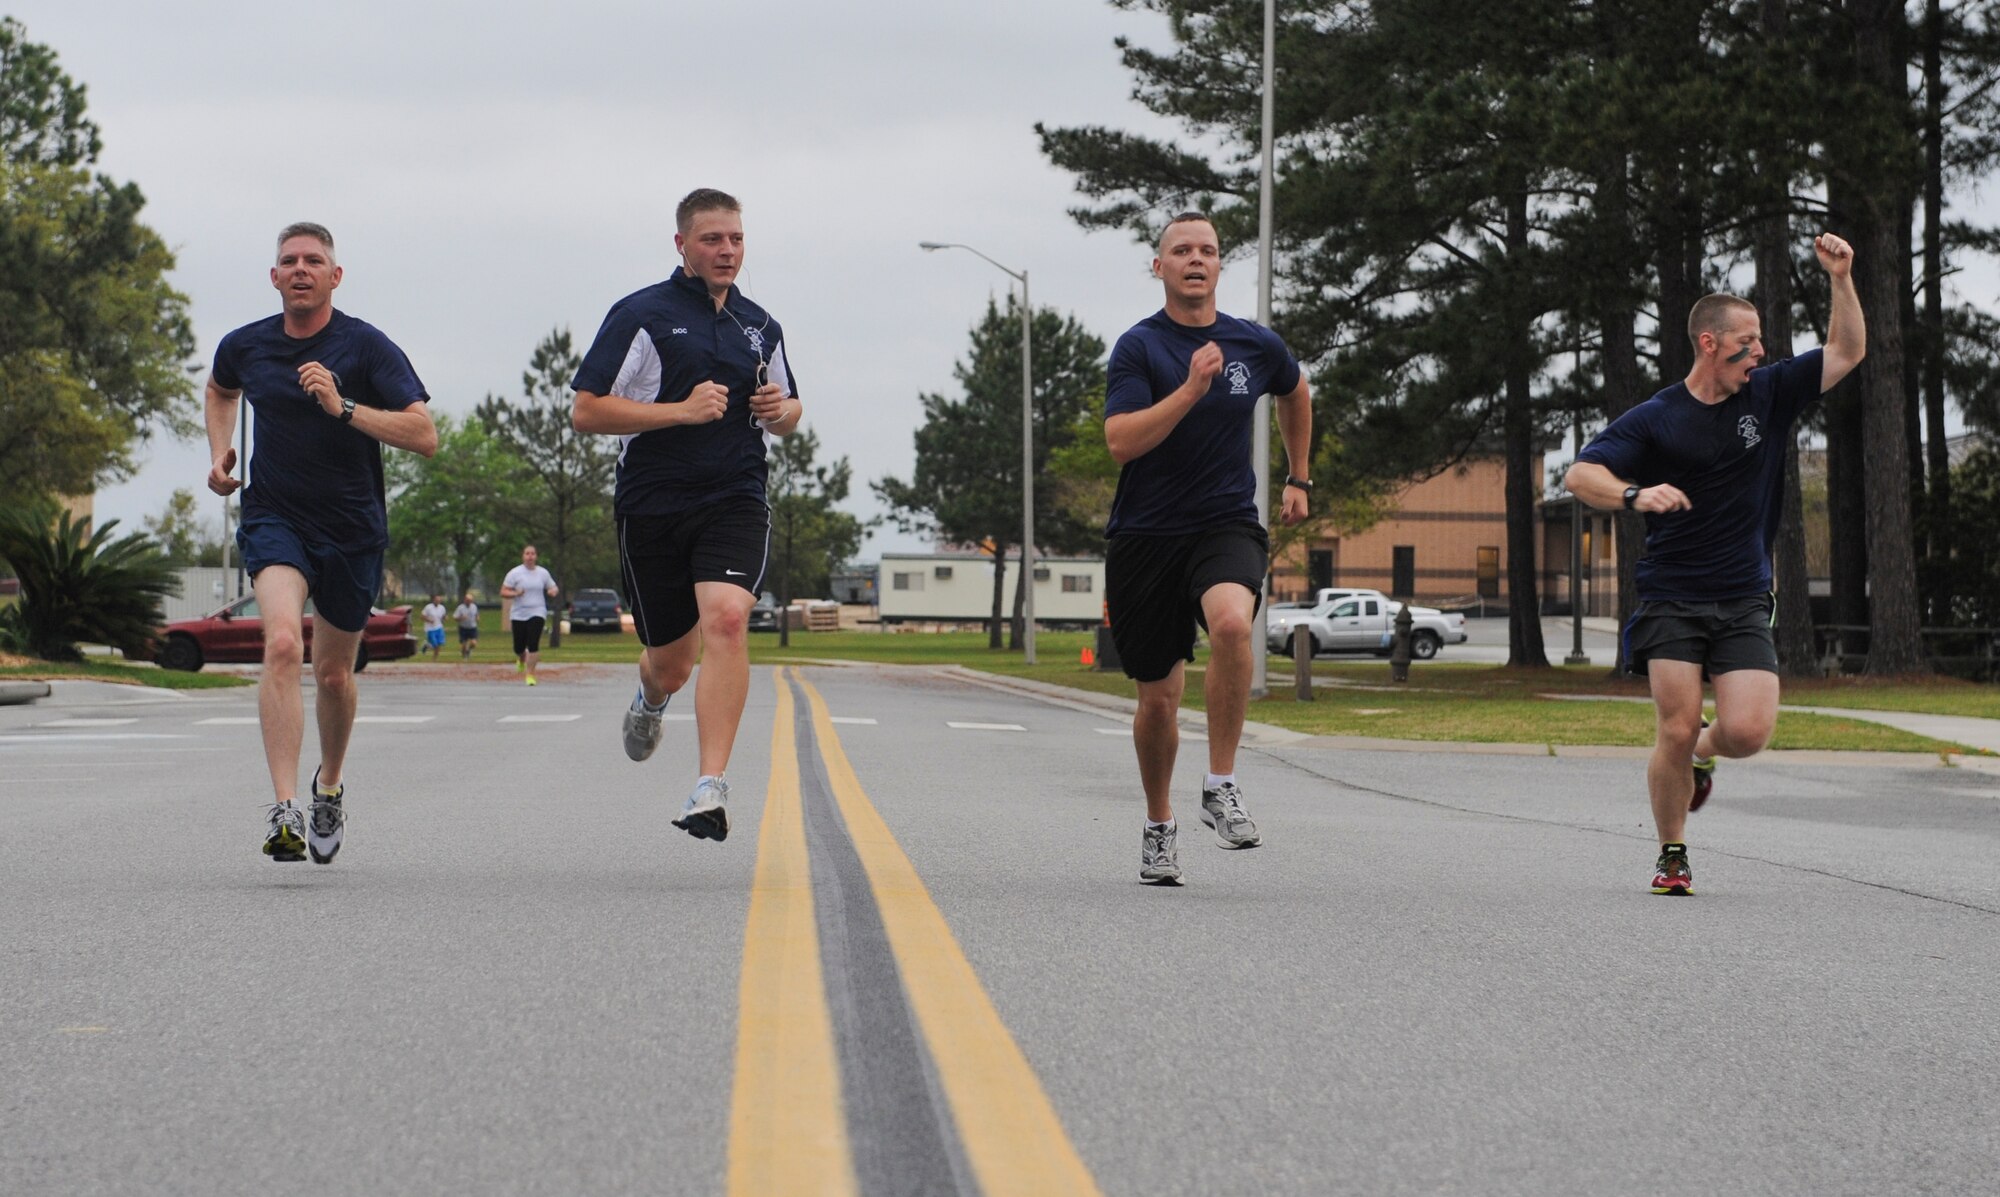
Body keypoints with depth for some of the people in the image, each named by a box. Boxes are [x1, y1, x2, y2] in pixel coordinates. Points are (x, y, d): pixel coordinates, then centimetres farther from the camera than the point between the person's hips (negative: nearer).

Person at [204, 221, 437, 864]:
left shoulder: (367, 347, -10)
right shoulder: (245, 346, 1)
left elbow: (424, 435, -19)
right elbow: (220, 391, 27)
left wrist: (343, 406, -28)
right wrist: (219, 451, 10)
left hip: (352, 527, 0)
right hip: (273, 517, 1)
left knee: (334, 674, 12)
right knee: (283, 644, -24)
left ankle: (330, 787, 42)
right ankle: (285, 812, -30)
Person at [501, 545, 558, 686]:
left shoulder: (543, 573, 5)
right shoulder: (515, 573, -2)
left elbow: (553, 587, 17)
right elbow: (503, 592, -2)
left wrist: (553, 591, -8)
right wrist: (515, 593, -22)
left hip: (537, 613, 0)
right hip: (519, 614, 0)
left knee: (533, 645, -15)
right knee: (519, 647, 6)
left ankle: (530, 675, -8)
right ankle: (521, 660, 42)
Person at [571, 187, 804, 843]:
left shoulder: (760, 326, 14)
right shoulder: (642, 315, -1)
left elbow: (788, 414, 28)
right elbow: (587, 411, -7)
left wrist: (781, 409, 3)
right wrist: (681, 410, -16)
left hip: (735, 501, 2)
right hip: (652, 506, -2)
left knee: (726, 618, -25)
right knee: (672, 662, 9)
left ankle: (710, 788, -28)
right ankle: (651, 699, 50)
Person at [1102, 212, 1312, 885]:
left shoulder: (1256, 345, 5)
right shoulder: (1139, 347, -5)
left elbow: (1296, 393, 28)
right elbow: (1121, 442, -19)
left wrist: (1298, 479, 29)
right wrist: (1192, 388, -25)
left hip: (1227, 524, 1)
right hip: (1145, 534, -1)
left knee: (1231, 622, -33)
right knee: (1158, 698, 6)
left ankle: (1221, 786, -21)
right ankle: (1159, 826, 30)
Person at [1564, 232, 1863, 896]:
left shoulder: (1768, 395, 7)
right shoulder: (1655, 419, -4)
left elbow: (1847, 352, 9)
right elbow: (1579, 474, -9)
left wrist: (1841, 279, -5)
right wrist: (1634, 493, -28)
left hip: (1743, 603, 3)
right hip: (1670, 599, -3)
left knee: (1749, 730, -13)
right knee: (1676, 731, -10)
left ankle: (1704, 754, 24)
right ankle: (1672, 855, 13)